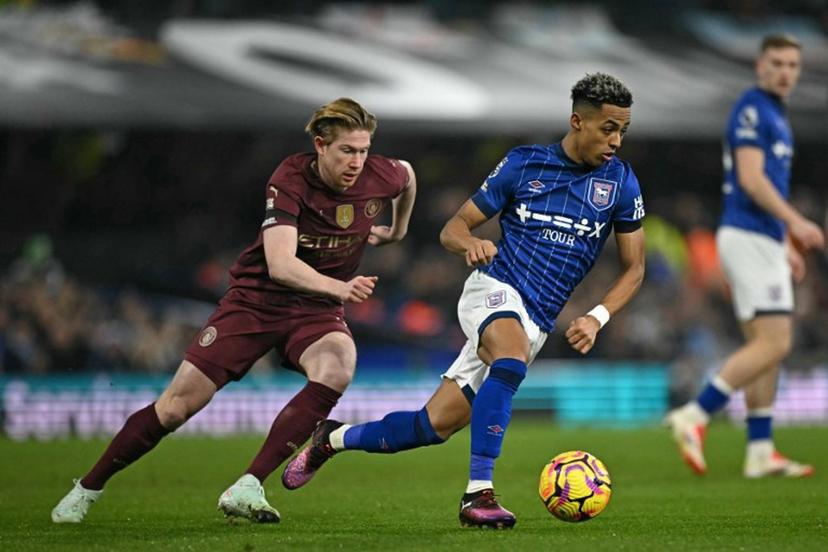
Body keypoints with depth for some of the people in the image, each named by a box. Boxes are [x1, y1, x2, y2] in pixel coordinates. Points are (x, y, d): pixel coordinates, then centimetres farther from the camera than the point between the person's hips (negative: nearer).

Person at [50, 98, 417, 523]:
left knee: (337, 368, -33)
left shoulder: (379, 177, -12)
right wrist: (339, 287, -51)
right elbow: (280, 264, -36)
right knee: (177, 405, -5)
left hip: (316, 310, 3)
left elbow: (406, 174, 17)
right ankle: (87, 489, 17)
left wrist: (397, 231, 28)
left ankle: (247, 488, -31)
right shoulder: (291, 179, -23)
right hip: (256, 298, -3)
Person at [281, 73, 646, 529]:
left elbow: (633, 268, 8)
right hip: (494, 287, -3)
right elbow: (453, 229, 5)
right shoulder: (522, 164, 0)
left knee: (434, 426, -1)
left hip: (534, 325, 3)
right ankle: (478, 493, -40)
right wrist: (471, 243, -20)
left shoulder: (620, 182, 2)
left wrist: (597, 318, -9)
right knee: (512, 357, -39)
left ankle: (334, 439, 24)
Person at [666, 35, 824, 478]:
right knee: (772, 344, -15)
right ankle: (694, 416, -16)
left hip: (762, 240, 10)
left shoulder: (774, 116, 20)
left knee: (767, 347, 8)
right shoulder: (751, 110, -10)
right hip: (748, 238, -10)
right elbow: (750, 179, -20)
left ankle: (760, 452, 8)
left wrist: (787, 245, 25)